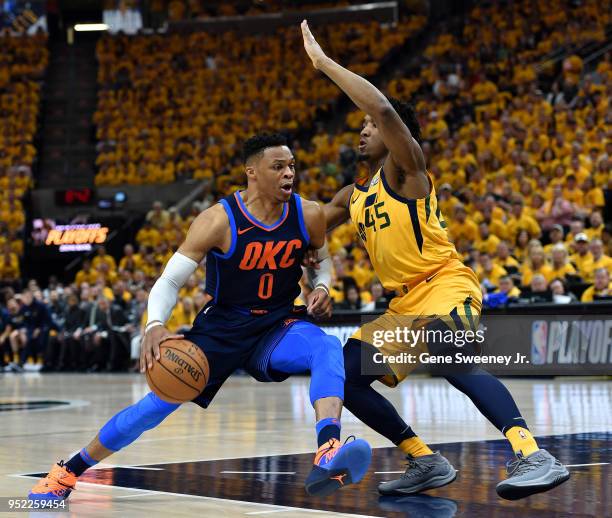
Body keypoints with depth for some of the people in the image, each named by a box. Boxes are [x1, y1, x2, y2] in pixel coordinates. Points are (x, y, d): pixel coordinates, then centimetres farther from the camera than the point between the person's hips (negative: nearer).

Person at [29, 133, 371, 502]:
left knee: (329, 348, -31)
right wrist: (155, 326, -36)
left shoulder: (308, 215, -10)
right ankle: (68, 471, 14)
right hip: (221, 327, -2)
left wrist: (322, 287, -8)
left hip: (278, 325, 2)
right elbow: (170, 281, -16)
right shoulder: (219, 221, -20)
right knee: (159, 402, -5)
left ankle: (329, 455, -52)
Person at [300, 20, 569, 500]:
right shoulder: (353, 197, 18)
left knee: (447, 355, -38)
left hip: (446, 285, -9)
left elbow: (383, 107, -24)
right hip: (404, 304, 9)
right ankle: (427, 463, 8)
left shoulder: (406, 167, -6)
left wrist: (324, 61, -20)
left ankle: (534, 456, -47)